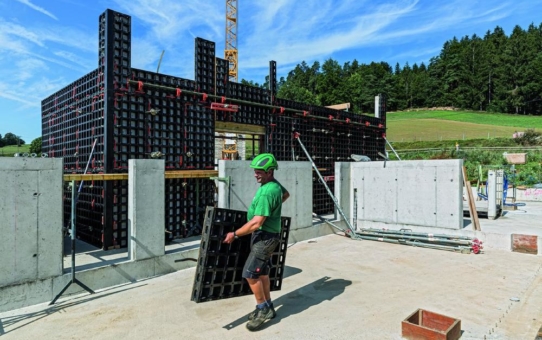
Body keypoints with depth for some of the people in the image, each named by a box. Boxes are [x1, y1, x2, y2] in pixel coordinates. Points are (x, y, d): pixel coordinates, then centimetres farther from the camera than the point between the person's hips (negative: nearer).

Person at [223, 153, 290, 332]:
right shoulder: (275, 184, 3)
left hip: (264, 237, -10)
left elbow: (256, 223, -29)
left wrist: (235, 234, -21)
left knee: (250, 273, -7)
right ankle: (268, 307, 31)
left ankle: (262, 308, 10)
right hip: (265, 235, 10)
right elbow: (286, 194, 28)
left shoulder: (266, 192, -27)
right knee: (262, 272, 18)